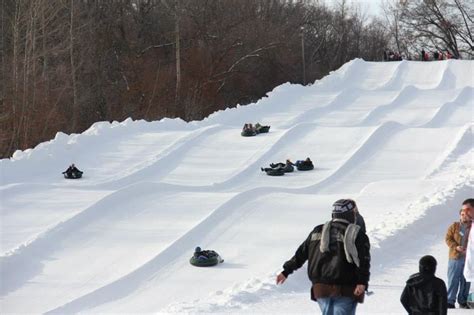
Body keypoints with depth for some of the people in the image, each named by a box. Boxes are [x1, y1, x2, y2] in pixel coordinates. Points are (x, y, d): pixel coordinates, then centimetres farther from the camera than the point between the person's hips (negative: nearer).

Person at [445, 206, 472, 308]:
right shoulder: (454, 226, 4)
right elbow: (448, 239, 2)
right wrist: (456, 247, -14)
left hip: (468, 258, 1)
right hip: (455, 257, -1)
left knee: (465, 281, 6)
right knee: (453, 280, -3)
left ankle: (463, 301, 16)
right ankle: (450, 301, 0)